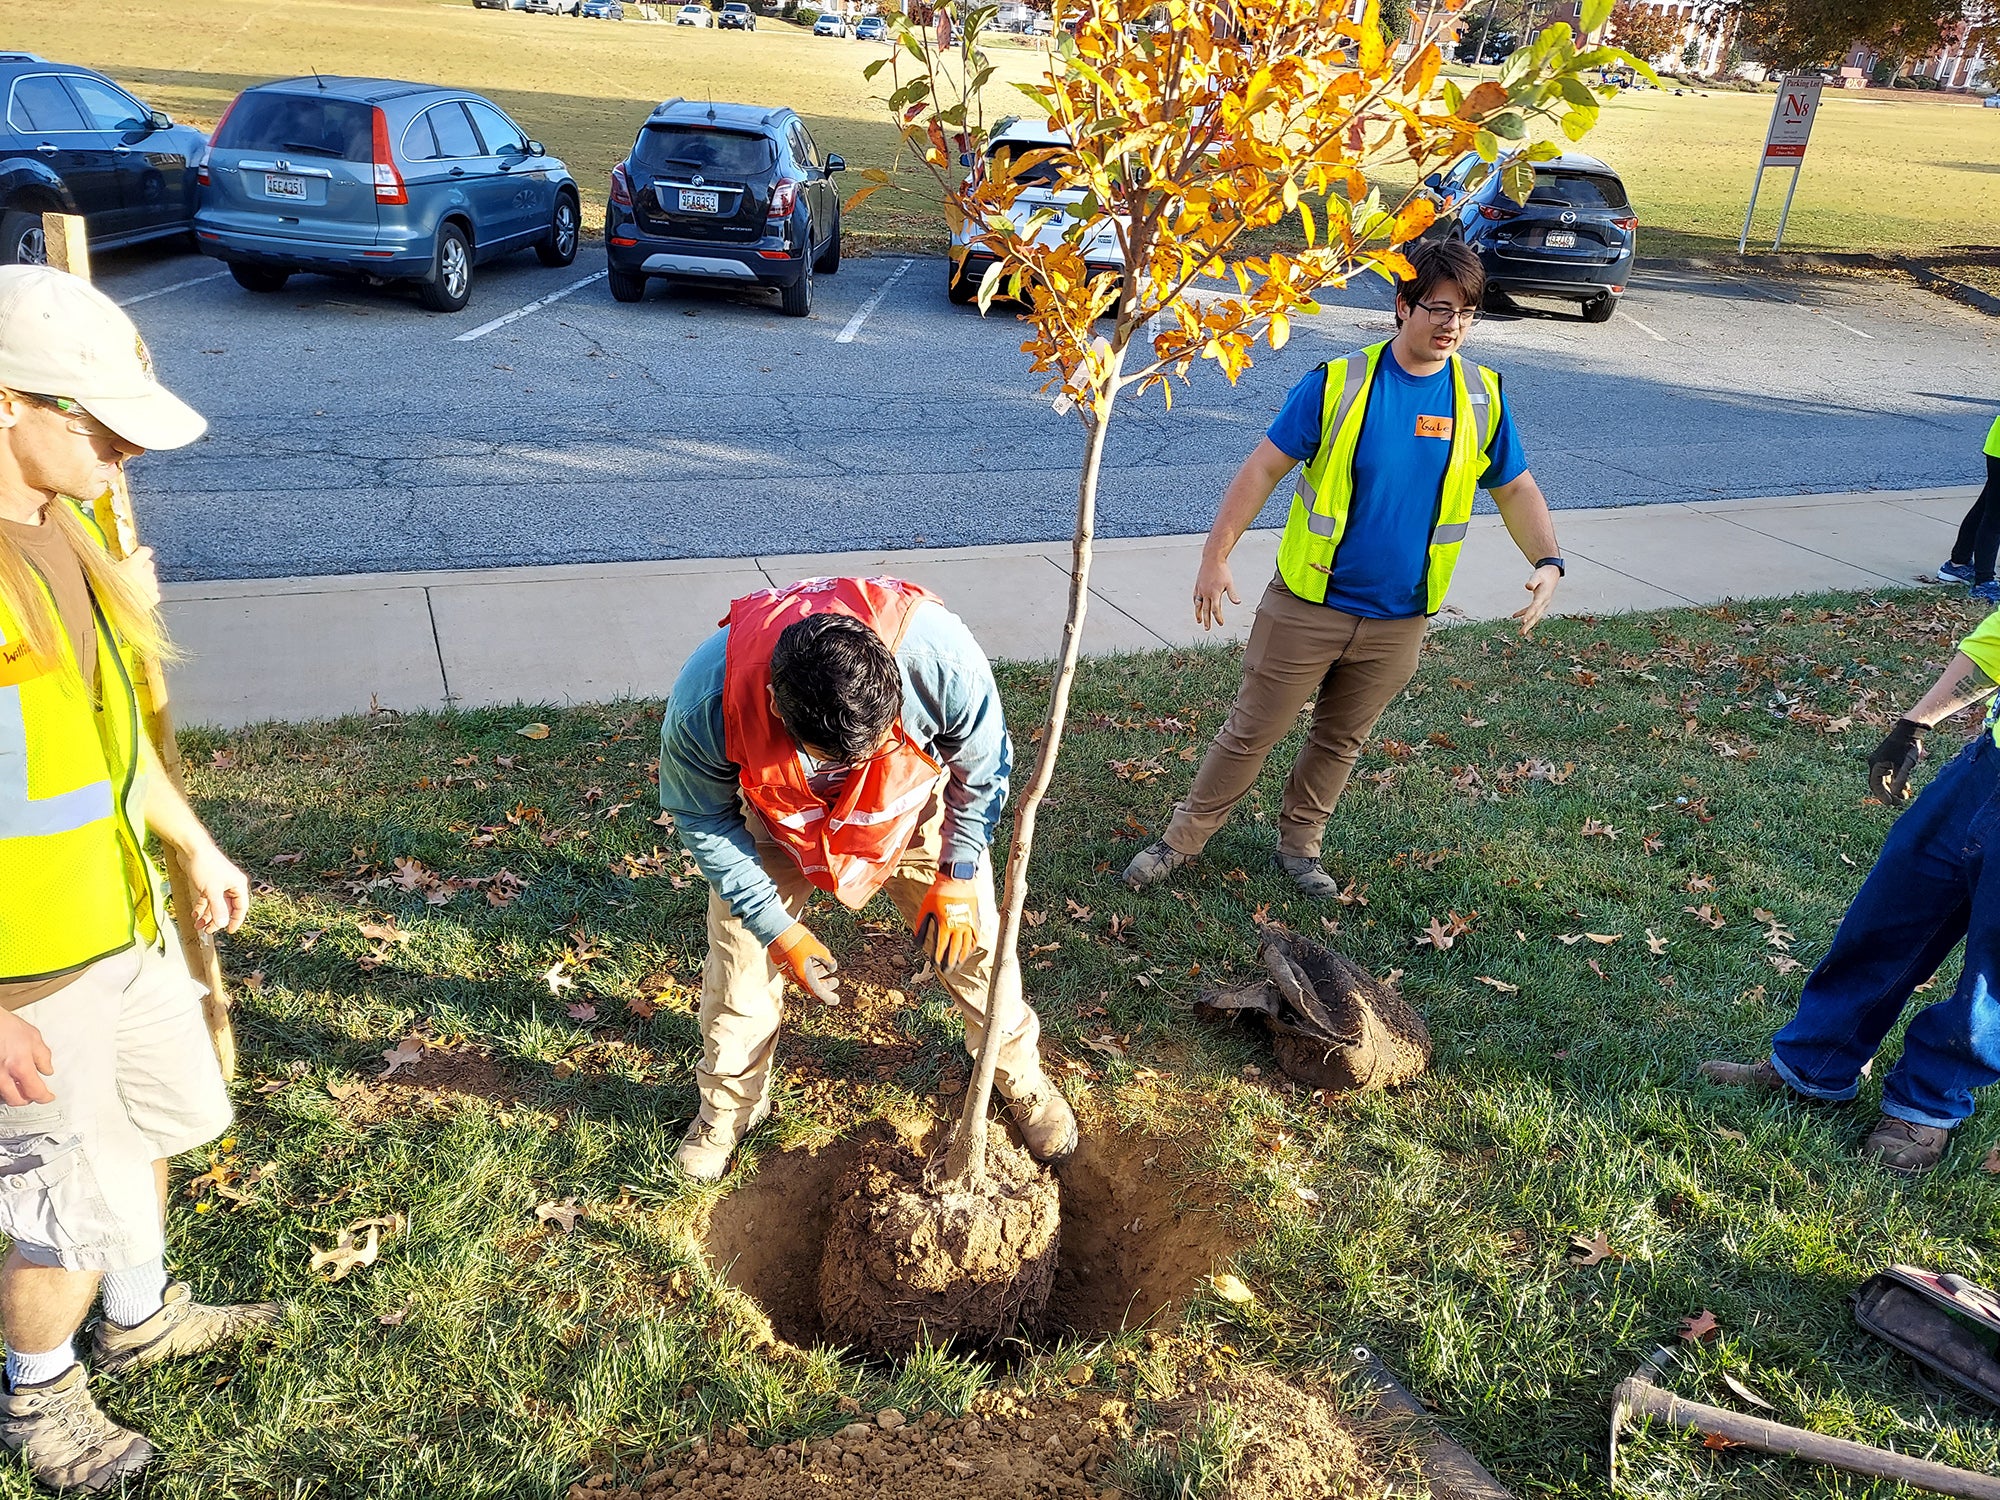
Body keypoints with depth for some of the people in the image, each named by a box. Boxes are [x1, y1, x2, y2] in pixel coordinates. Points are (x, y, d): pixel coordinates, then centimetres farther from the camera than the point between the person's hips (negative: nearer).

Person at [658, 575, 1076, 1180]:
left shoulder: (942, 656, -41)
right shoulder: (704, 704, -41)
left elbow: (983, 770, -17)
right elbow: (706, 821, -18)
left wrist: (958, 877, -14)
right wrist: (777, 928, -18)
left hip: (914, 812, 0)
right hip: (774, 825, 0)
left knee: (974, 943, 6)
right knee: (739, 966, 4)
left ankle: (1021, 1077, 35)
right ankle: (728, 1107, 34)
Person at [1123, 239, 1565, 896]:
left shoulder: (1482, 398, -1)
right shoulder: (1337, 384, -11)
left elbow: (1516, 490, 10)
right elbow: (1263, 468, -7)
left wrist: (1547, 561, -5)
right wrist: (1216, 555, -12)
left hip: (1398, 621, 3)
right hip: (1308, 606, -3)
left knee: (1340, 741, 17)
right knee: (1251, 733, 5)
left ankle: (1300, 844, 37)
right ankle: (1182, 840, 21)